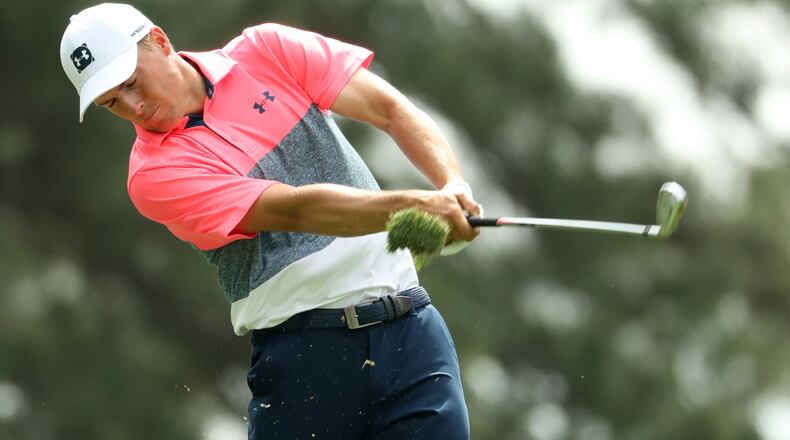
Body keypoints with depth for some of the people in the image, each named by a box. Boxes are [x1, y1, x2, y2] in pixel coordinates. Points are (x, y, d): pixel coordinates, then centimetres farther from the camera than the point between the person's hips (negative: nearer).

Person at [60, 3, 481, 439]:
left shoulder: (267, 51, 5)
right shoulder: (155, 174, -7)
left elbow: (391, 108, 3)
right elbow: (294, 210, -18)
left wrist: (453, 186, -16)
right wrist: (416, 204, -30)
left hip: (408, 325, 2)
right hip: (304, 350, -2)